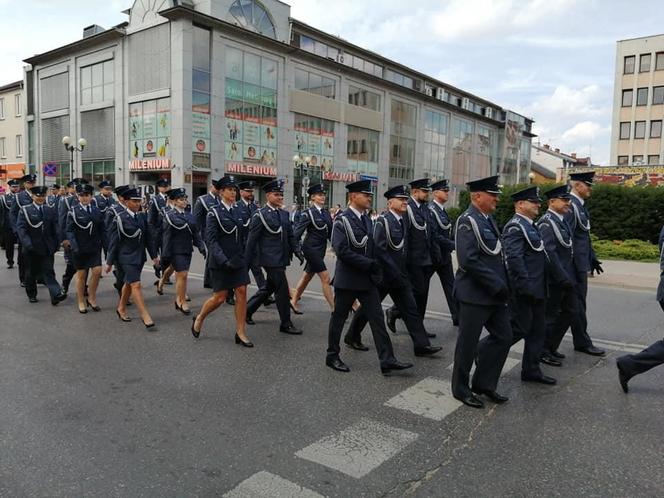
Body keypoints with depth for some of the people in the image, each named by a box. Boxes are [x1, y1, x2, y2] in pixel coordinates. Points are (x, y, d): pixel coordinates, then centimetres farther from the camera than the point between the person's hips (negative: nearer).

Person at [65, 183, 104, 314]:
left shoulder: (97, 211, 5)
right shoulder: (73, 211, -4)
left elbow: (101, 230, 9)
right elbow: (69, 230, -9)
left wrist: (100, 243, 1)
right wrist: (74, 246, -18)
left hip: (94, 247, 3)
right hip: (80, 248, -2)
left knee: (97, 271, -6)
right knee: (81, 274, 7)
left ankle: (91, 298, 15)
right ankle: (81, 302, 21)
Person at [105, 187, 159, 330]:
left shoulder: (143, 216, 4)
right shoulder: (120, 218, -11)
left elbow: (148, 237, 9)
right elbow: (114, 241, -8)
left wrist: (154, 255, 9)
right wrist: (110, 262, -6)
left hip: (139, 256, 6)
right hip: (126, 257, -6)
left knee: (129, 283, 19)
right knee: (136, 285, -10)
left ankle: (121, 309, 37)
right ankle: (145, 316, -8)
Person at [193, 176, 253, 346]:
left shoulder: (238, 212, 9)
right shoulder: (214, 212, -8)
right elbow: (211, 240, -15)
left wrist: (244, 258, 13)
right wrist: (223, 260, -23)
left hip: (238, 260, 5)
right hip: (221, 262, -5)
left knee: (242, 293, 0)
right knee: (219, 297, 0)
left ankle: (241, 333, 8)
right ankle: (199, 319, 28)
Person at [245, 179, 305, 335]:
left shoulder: (284, 214, 12)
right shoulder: (260, 215, -8)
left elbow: (290, 236, 15)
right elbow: (252, 240, -7)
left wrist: (297, 251, 1)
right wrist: (247, 261, -7)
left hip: (282, 258, 8)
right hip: (270, 259, -8)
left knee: (269, 287, 17)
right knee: (283, 290, -5)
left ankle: (247, 310, 34)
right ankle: (286, 324, 7)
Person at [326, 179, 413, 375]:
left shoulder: (367, 219, 10)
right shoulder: (342, 221, -13)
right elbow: (342, 251, -22)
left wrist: (376, 268, 3)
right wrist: (369, 263, -22)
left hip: (367, 279, 7)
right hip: (347, 279, -7)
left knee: (377, 318, 2)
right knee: (339, 317, 8)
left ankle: (387, 360, 4)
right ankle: (332, 356, 24)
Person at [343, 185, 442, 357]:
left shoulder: (404, 219, 7)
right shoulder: (383, 221, -15)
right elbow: (379, 250, -21)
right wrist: (394, 272, -20)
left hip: (400, 275, 7)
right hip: (382, 275, -7)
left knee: (411, 309, 4)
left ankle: (422, 345, 8)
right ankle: (352, 337, 25)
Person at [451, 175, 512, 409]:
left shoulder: (489, 220, 13)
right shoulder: (467, 221, -16)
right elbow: (468, 261, -24)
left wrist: (502, 284, 8)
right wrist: (497, 284, -20)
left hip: (494, 294, 9)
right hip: (474, 294, -9)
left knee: (503, 337, 12)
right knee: (468, 343, 5)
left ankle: (484, 383, 27)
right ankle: (461, 389, 22)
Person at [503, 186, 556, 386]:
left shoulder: (530, 226, 16)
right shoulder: (515, 227, -15)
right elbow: (514, 258, -24)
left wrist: (538, 287, 17)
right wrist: (526, 286, -24)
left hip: (536, 289, 10)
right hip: (523, 292, -10)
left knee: (538, 330, 13)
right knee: (519, 329, -4)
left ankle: (531, 370, 22)